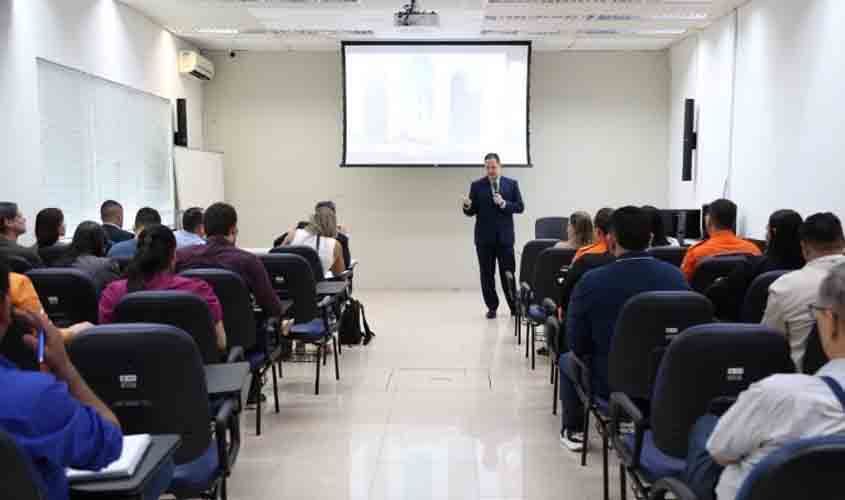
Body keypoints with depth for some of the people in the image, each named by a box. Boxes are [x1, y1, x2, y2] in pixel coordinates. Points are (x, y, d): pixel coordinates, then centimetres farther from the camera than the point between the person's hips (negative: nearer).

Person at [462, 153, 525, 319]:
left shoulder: (512, 184, 5)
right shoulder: (477, 185, 4)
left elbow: (520, 207, 1)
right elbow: (471, 212, 2)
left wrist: (503, 204, -15)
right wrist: (467, 206, -21)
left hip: (505, 236, 0)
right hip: (484, 237, 0)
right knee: (487, 274, 4)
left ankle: (514, 306, 12)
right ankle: (492, 307, 14)